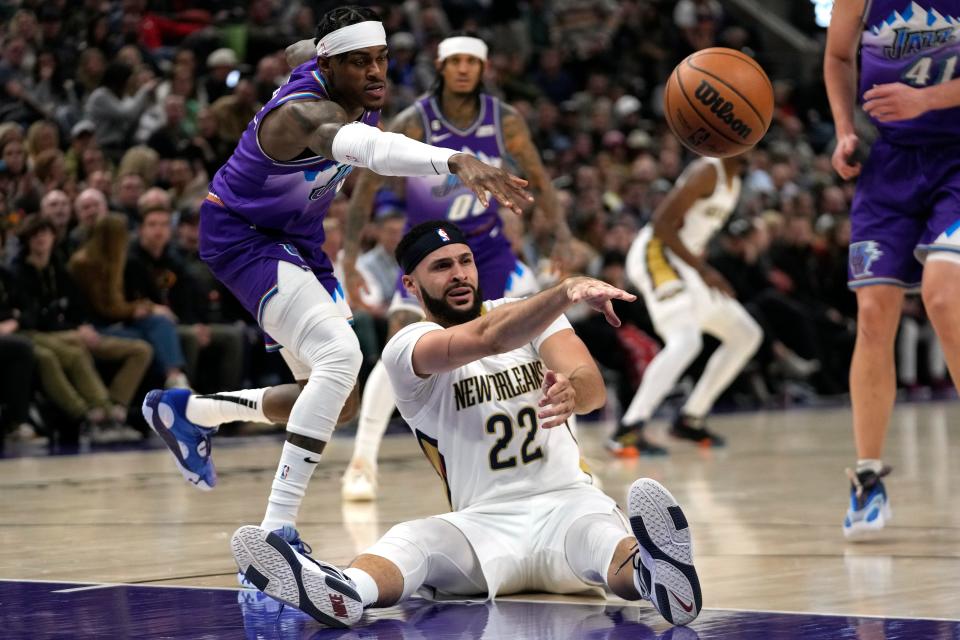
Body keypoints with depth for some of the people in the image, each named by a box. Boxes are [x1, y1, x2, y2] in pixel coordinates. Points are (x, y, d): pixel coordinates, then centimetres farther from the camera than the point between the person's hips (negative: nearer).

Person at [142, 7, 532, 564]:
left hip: (298, 240, 9)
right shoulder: (306, 111, -35)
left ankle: (188, 412, 33)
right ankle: (276, 531, -29)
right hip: (242, 236, -9)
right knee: (341, 355, -31)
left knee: (338, 400, 12)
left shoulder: (360, 98, -8)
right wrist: (457, 162, -75)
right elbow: (368, 145, -59)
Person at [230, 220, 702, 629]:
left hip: (566, 502, 1)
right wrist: (568, 291, -41)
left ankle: (657, 573, -70)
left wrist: (572, 391, -35)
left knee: (599, 531, -36)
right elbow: (489, 337, -23)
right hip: (484, 521, -1)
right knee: (408, 541, -33)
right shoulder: (406, 350, -2)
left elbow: (593, 387, -8)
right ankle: (341, 593, -66)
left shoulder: (533, 314, 9)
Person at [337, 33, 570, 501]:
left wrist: (562, 235, -12)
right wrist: (350, 258, -22)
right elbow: (366, 187, -14)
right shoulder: (414, 123, -19)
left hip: (487, 244, 3)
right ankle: (363, 462, -12)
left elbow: (537, 178, 1)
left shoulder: (505, 121, -11)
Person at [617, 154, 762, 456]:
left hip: (685, 260, 10)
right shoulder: (707, 172, -15)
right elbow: (661, 224, -22)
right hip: (656, 254, -10)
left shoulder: (733, 181, 15)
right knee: (686, 341, -29)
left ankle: (689, 419, 17)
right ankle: (627, 431, -34)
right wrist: (703, 271, -22)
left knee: (747, 335, 13)